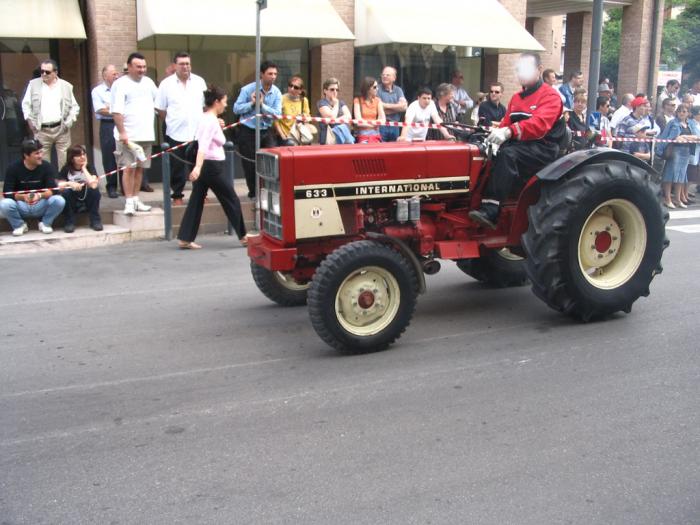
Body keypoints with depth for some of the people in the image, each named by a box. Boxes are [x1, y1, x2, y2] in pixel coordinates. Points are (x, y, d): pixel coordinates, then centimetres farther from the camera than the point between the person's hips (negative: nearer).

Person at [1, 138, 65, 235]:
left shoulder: (47, 167, -8)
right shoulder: (13, 168, -10)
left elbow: (52, 190, -15)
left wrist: (40, 195, -36)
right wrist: (23, 197, -33)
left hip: (41, 205, 1)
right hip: (21, 206, -1)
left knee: (59, 201, -28)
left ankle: (45, 223, 0)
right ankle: (19, 225, -1)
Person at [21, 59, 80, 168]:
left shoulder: (66, 86, 7)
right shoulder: (34, 84, 7)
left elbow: (74, 106, 10)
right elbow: (26, 104, 10)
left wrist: (69, 121, -2)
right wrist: (30, 121, -1)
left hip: (61, 129, 0)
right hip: (41, 130, 0)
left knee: (65, 160, 0)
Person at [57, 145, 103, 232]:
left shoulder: (90, 168, -8)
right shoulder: (66, 169, -7)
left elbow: (93, 185, -27)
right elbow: (59, 186, -17)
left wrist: (84, 168, -20)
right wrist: (69, 183, -36)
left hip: (87, 201, 0)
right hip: (71, 203, 0)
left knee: (94, 190, -28)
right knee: (65, 191, -29)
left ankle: (95, 221, -16)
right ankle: (69, 223, -18)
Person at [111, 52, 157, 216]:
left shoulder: (148, 82, 13)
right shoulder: (120, 84, -7)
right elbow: (116, 111, -14)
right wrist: (122, 132, -20)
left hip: (146, 134, 6)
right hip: (128, 135, -6)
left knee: (140, 168, 10)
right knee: (129, 168, -7)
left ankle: (136, 199, 18)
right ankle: (129, 202, -3)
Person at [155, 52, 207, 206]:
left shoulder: (199, 81, 6)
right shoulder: (166, 83, -1)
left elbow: (205, 104, 12)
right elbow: (160, 108, 3)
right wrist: (172, 121, 5)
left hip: (197, 132, 2)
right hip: (176, 134, -2)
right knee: (177, 167, 5)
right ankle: (177, 195, 16)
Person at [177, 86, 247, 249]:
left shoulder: (205, 118, 11)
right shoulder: (212, 120, -17)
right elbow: (203, 145, -30)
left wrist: (219, 128, 15)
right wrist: (198, 166, -41)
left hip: (204, 166, 9)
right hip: (213, 166, -9)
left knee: (196, 202, 6)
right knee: (232, 200, 4)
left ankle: (185, 239, 4)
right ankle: (243, 237, 15)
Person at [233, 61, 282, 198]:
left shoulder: (277, 92, -2)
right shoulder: (248, 89, -10)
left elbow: (277, 114, -12)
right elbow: (236, 109, -12)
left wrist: (262, 104, -22)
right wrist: (252, 103, -23)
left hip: (266, 131, 3)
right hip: (248, 131, -2)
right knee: (250, 164, 4)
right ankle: (253, 192, 21)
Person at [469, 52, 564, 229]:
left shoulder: (550, 95, -5)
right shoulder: (516, 98, 21)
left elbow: (540, 123, -24)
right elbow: (506, 124, 17)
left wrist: (509, 132, -39)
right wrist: (497, 134, -8)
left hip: (542, 148, -7)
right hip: (519, 145, 8)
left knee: (507, 154, -35)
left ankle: (491, 211, -43)